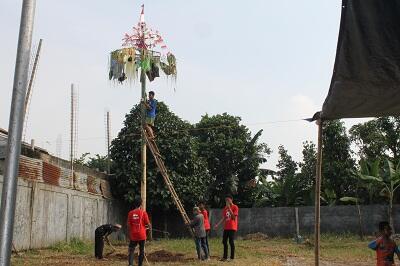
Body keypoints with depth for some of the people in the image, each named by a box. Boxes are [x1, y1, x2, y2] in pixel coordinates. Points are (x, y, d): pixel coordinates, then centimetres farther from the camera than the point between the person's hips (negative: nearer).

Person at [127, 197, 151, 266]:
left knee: (131, 250, 5)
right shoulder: (143, 212, -7)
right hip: (142, 235, -1)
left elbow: (128, 225, 1)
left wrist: (129, 235, 11)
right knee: (141, 251, 10)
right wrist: (146, 226, 17)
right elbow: (148, 224, -6)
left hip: (133, 235, 2)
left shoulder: (131, 213, 0)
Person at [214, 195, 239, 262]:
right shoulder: (225, 208, 13)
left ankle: (232, 257, 1)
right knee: (224, 242, 7)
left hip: (232, 228, -7)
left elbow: (234, 217, -17)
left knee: (231, 242, -6)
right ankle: (225, 257, 14)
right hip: (226, 228, 7)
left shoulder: (235, 207, -7)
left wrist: (229, 209, -21)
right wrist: (217, 224, 7)